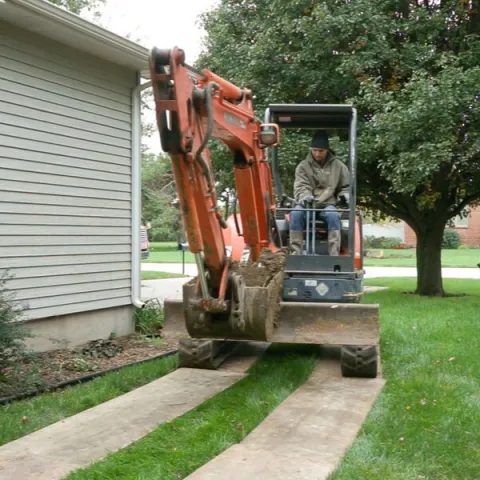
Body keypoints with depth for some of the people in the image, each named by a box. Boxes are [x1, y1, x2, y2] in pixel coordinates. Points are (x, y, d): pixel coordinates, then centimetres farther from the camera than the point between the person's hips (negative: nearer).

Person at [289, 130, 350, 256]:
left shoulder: (338, 166, 11)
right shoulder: (303, 166, 8)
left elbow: (346, 186, 18)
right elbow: (301, 186, -5)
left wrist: (345, 195, -6)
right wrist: (305, 196, -28)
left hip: (328, 205, 0)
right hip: (307, 205, 0)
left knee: (333, 215, -36)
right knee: (296, 213, -33)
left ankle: (334, 255, -38)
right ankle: (296, 253, -34)